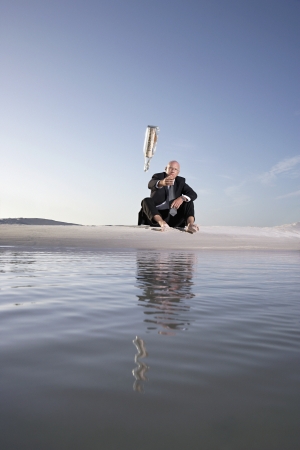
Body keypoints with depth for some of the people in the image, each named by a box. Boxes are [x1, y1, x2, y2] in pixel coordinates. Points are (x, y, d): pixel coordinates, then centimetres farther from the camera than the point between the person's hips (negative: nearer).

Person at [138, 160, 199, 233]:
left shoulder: (180, 181, 11)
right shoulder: (158, 176, 2)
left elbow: (193, 194, -2)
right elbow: (150, 185, -23)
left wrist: (182, 198, -25)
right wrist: (161, 183, -47)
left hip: (172, 218, 2)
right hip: (155, 216, -2)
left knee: (189, 201, -12)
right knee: (147, 201, -26)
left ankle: (190, 224, -36)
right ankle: (162, 223, -48)